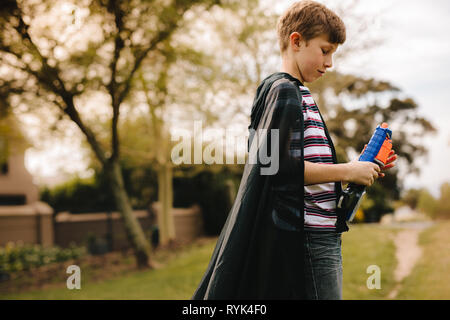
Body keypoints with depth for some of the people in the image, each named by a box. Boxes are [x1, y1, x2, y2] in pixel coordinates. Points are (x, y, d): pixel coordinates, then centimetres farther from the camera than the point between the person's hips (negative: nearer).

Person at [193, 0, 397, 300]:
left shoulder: (300, 95, 20)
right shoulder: (285, 91, -11)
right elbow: (279, 166, -21)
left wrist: (362, 168, 13)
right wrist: (347, 171, -14)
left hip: (321, 234, 10)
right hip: (309, 239, -10)